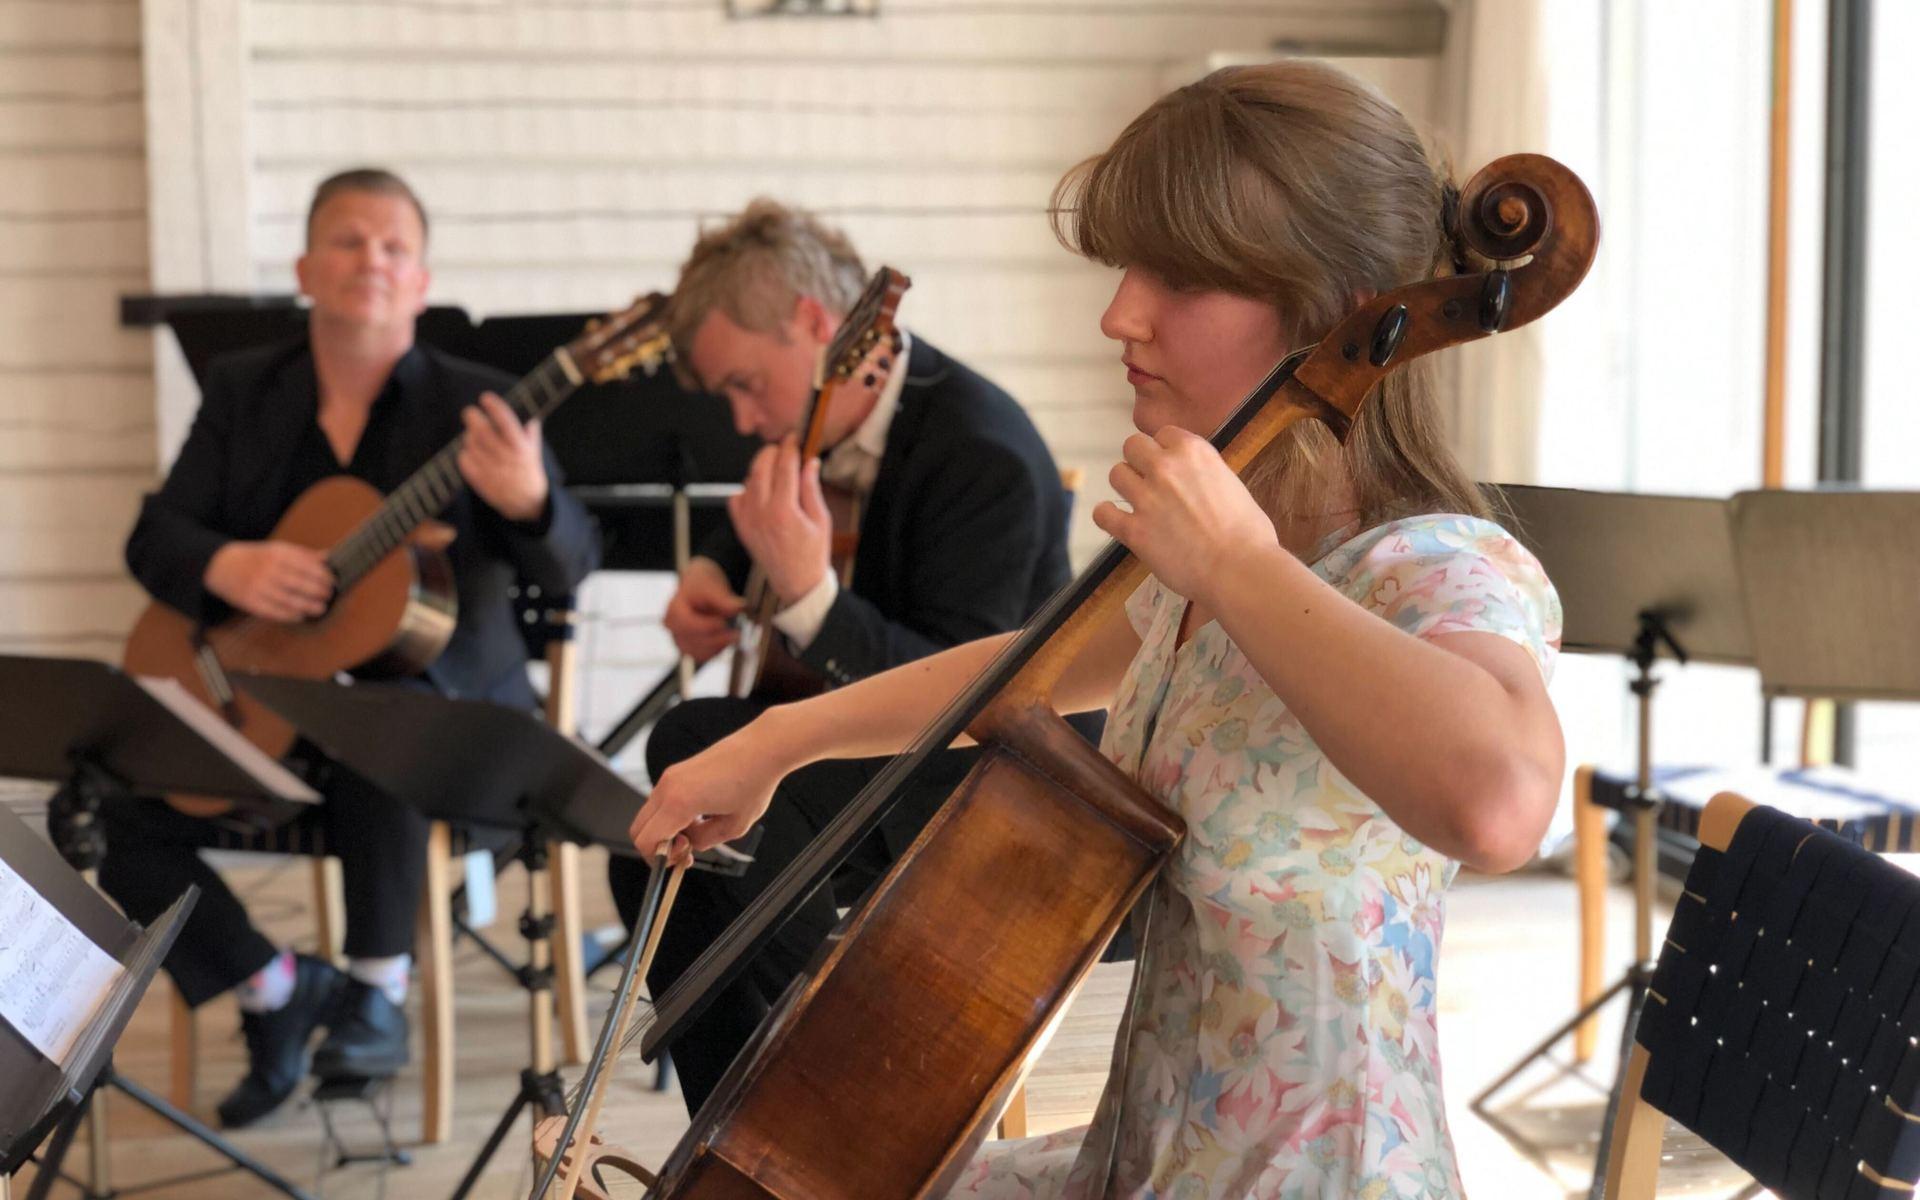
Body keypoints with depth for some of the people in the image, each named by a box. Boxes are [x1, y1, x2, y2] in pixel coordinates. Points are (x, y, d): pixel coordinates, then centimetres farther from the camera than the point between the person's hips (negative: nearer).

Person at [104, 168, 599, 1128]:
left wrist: (528, 501, -36)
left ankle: (378, 990, -16)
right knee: (115, 814, -16)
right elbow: (154, 534, 4)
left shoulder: (476, 407, -3)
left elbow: (566, 567, -12)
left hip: (436, 704, -4)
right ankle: (279, 989, 7)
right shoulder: (242, 390, 8)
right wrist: (225, 567, -20)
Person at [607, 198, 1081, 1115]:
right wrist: (711, 572, 3)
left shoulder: (984, 459, -26)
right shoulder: (826, 419, 1)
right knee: (649, 854, -3)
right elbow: (760, 521, 25)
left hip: (979, 784, -9)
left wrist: (807, 597, -42)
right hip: (864, 732, 9)